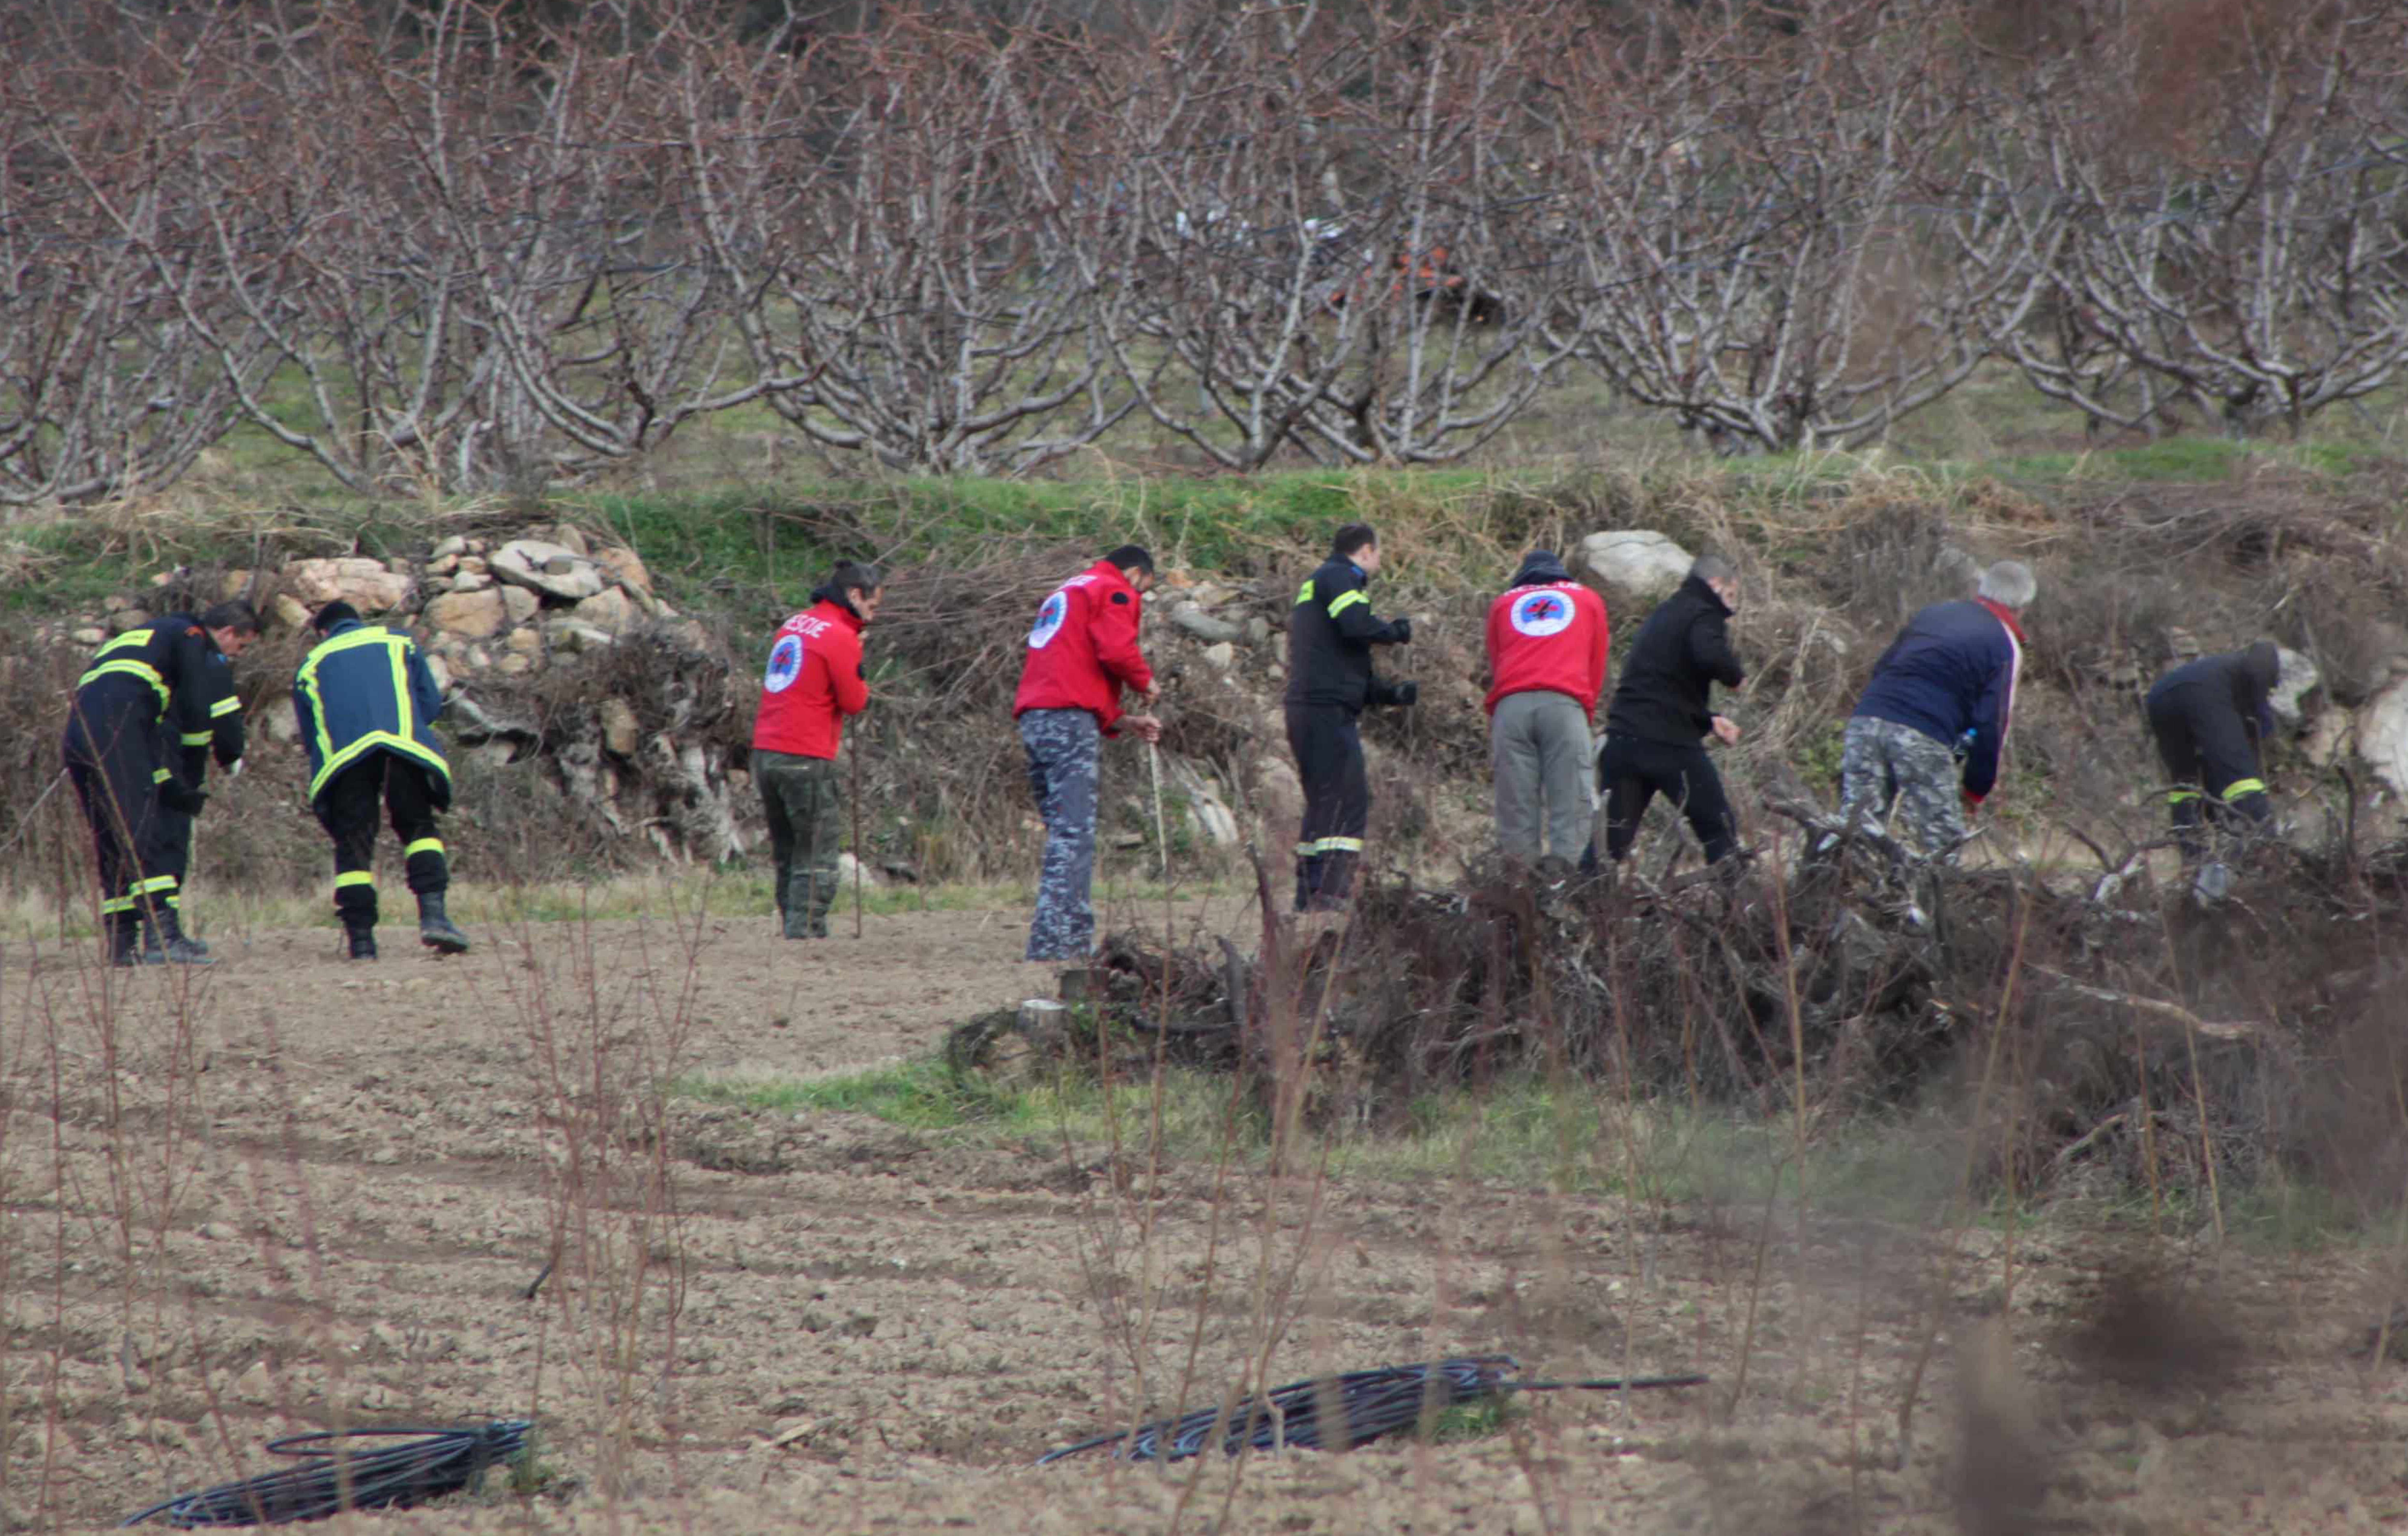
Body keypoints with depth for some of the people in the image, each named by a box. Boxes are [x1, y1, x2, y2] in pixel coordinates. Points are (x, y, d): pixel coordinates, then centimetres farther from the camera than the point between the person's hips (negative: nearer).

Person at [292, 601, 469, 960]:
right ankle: (433, 914, -14)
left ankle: (361, 940, -5)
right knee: (419, 828, 7)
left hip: (342, 755, 0)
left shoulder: (312, 664, 27)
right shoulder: (398, 643, 27)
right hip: (403, 744, 0)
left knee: (353, 845, 3)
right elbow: (431, 703, 19)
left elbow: (309, 736, 23)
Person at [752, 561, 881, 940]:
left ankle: (793, 930, 14)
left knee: (788, 857, 13)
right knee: (817, 858, -5)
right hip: (807, 760, -8)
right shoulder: (840, 636, -9)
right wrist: (861, 678, 11)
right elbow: (855, 702, -8)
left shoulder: (794, 625, 16)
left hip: (766, 752, 8)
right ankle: (804, 934, -11)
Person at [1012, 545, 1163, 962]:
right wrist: (1145, 682, 6)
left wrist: (1124, 722, 26)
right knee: (1073, 836, -12)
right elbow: (1117, 651, -14)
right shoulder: (1116, 592, 3)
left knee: (1065, 832, 12)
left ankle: (1077, 942, 10)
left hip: (1033, 719, 9)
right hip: (1072, 724, -9)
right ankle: (1053, 945, -21)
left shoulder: (1063, 595, 31)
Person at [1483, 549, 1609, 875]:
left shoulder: (1503, 603, 26)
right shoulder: (1589, 600, 25)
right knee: (1570, 801, -6)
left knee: (1515, 803, -1)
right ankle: (1565, 876, -21)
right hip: (1566, 703, -1)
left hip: (1511, 704, 1)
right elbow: (1597, 670, 23)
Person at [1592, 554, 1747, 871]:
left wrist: (1709, 720, 24)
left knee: (1611, 844, 5)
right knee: (1720, 833, 3)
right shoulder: (1704, 615, -2)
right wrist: (1737, 675, -4)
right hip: (1671, 745, -7)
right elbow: (1711, 657, -24)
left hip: (1621, 740, 7)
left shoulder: (1662, 616, 26)